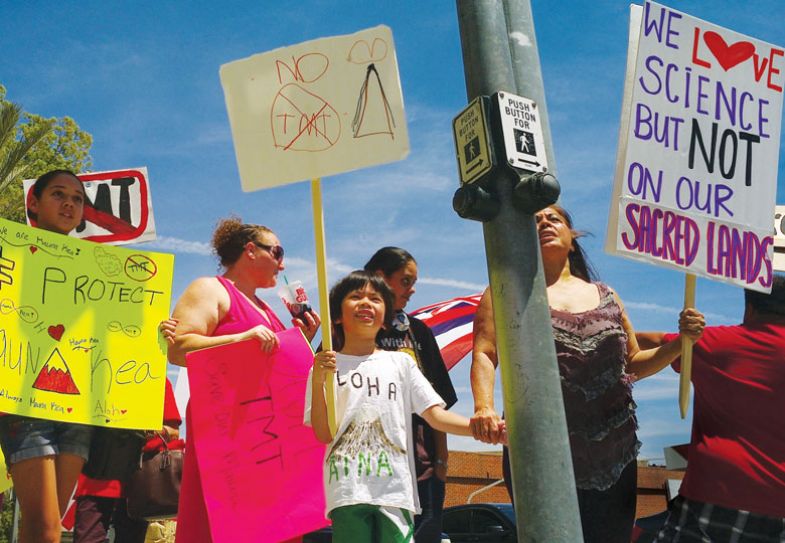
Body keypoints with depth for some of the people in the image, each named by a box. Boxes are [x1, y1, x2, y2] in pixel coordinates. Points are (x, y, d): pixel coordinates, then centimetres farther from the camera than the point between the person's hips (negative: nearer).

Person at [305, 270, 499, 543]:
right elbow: (323, 434, 2)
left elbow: (436, 415, 7)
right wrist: (318, 381, -11)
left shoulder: (400, 362, 14)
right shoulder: (327, 365, 9)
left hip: (395, 488, 2)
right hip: (347, 490, -1)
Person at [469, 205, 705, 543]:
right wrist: (484, 407, -26)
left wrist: (680, 342, 2)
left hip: (613, 458, 4)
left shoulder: (605, 296, 16)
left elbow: (632, 364, 19)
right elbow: (484, 355, -7)